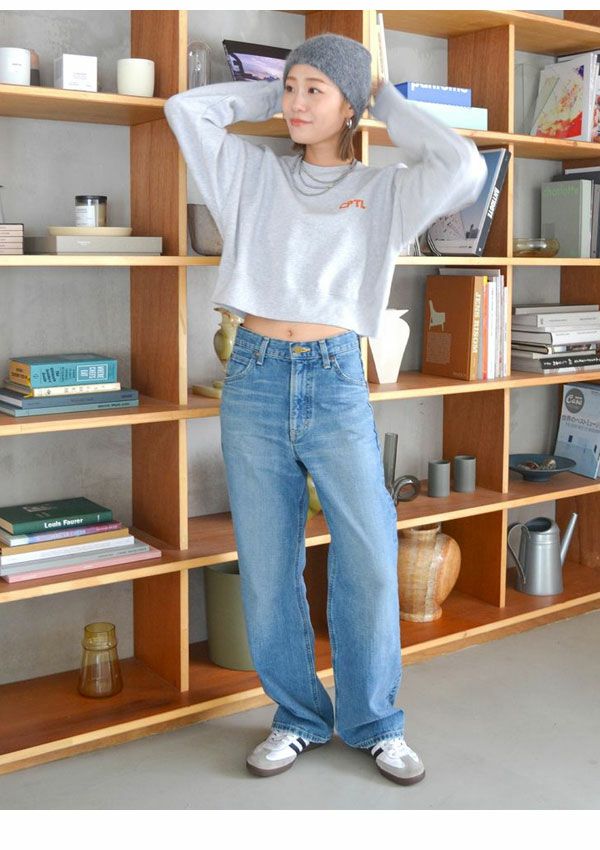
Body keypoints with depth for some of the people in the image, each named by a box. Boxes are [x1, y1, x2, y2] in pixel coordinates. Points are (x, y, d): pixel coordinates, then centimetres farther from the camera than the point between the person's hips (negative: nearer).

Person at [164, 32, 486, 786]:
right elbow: (185, 108, 10)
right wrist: (269, 93, 14)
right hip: (255, 378, 2)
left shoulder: (381, 191, 7)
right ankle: (297, 719, 22)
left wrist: (387, 103, 5)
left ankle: (374, 724, 17)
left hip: (337, 381, -1)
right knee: (266, 565, 6)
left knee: (368, 558, -3)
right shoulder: (256, 174, 12)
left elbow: (465, 169, -9)